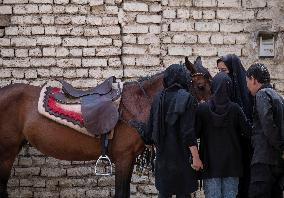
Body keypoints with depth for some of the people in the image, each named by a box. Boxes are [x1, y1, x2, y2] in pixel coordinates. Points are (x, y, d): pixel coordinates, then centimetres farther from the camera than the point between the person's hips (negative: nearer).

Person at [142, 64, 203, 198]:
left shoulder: (158, 98, 3)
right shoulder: (188, 99, -11)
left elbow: (151, 126, 9)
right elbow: (188, 131, -17)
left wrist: (148, 140, 27)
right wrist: (195, 157, -15)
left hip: (163, 155, 4)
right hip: (182, 155, -4)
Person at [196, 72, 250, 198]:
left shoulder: (203, 108, -8)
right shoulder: (235, 108, -7)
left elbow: (195, 133, -6)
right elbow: (247, 131, -5)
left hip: (210, 162, 0)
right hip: (231, 161, 1)